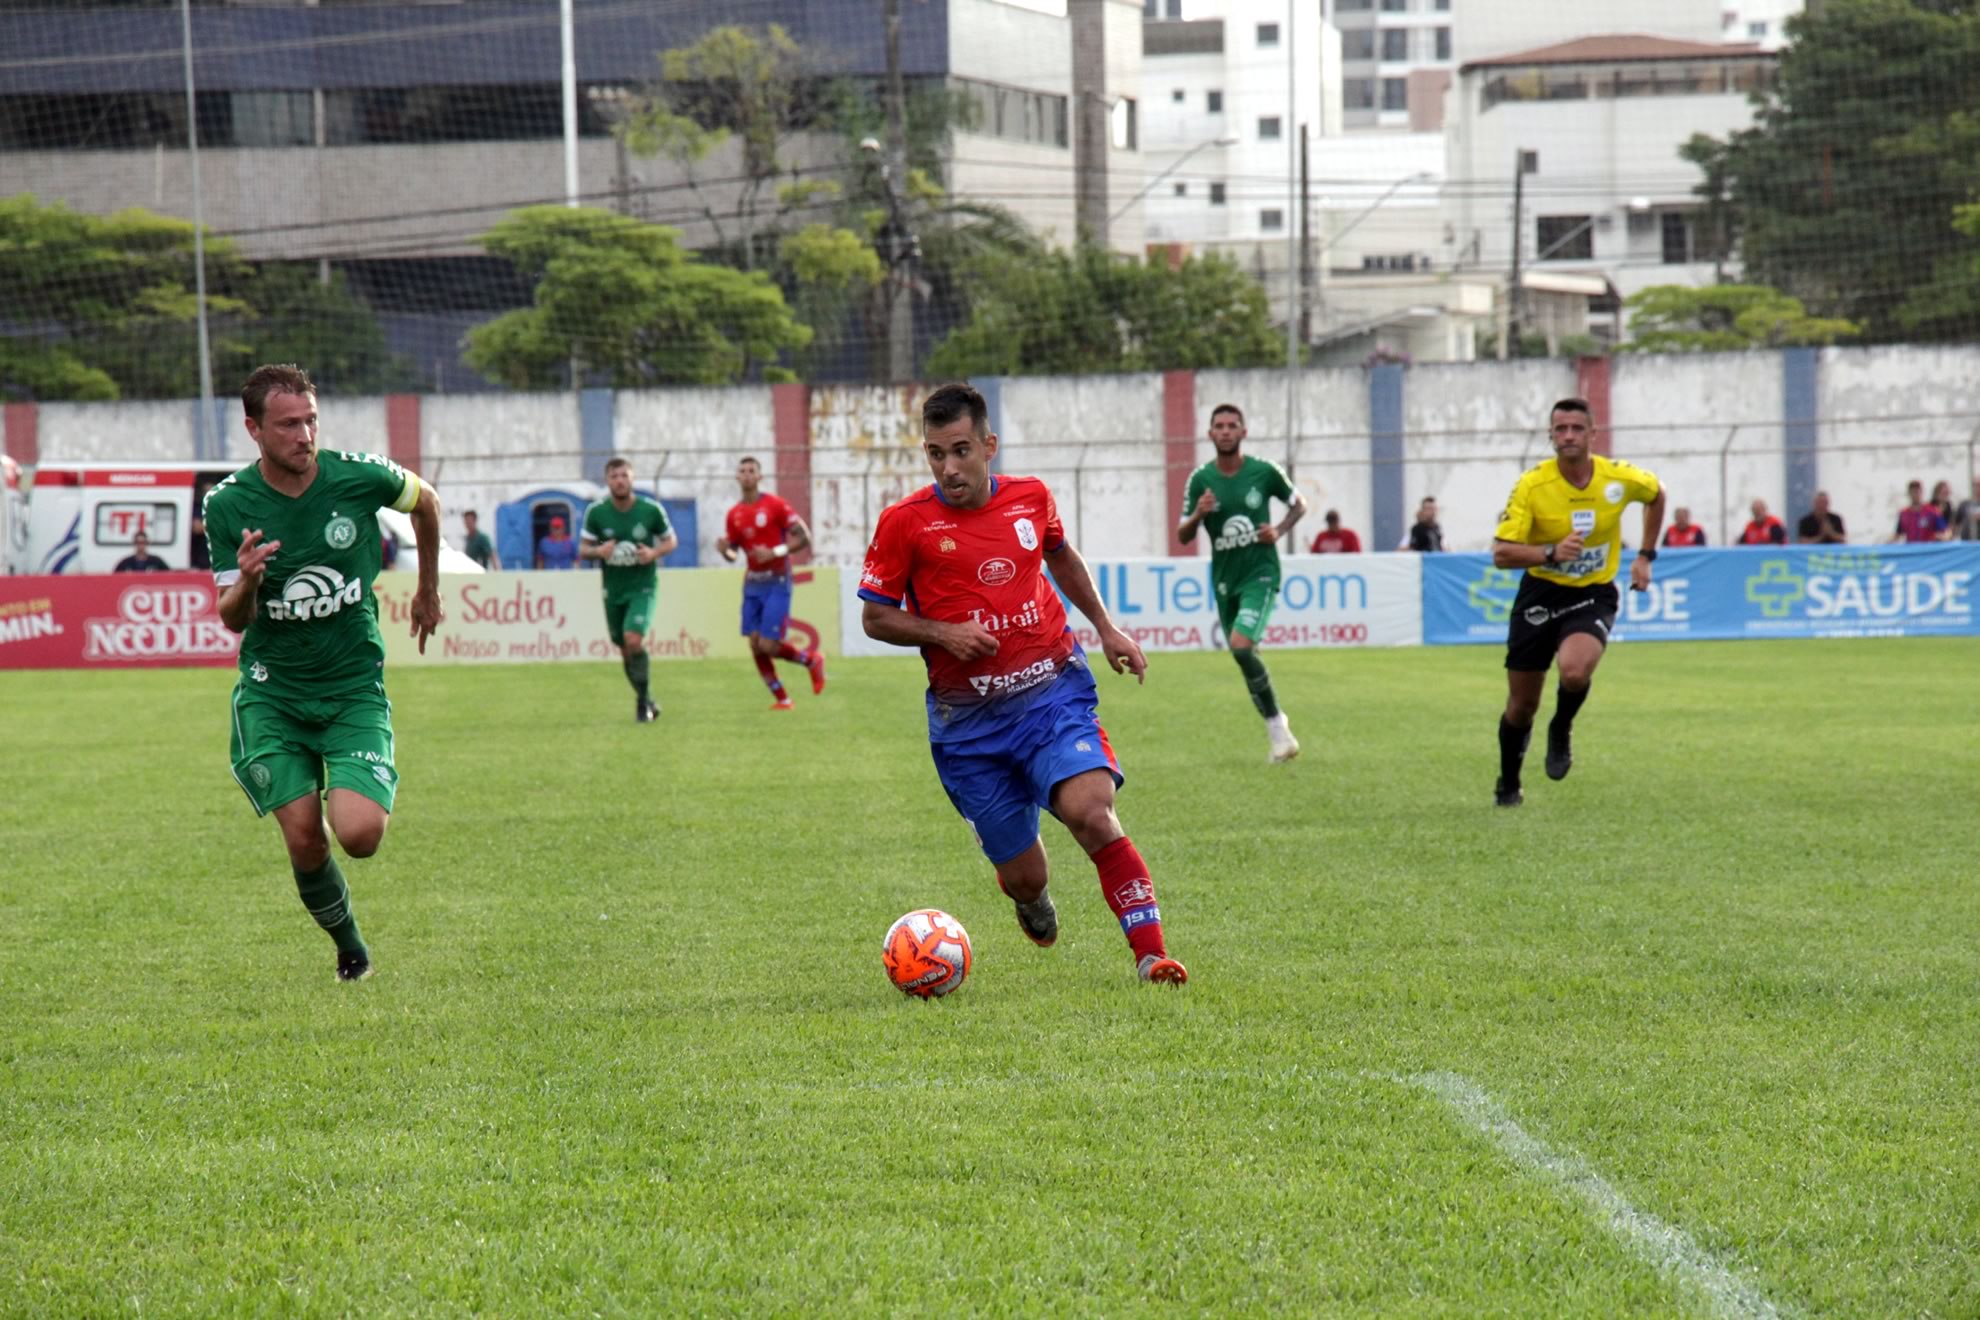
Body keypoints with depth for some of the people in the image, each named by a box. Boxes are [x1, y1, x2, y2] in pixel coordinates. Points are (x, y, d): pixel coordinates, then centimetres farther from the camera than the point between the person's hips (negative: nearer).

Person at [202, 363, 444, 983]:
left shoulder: (361, 476, -11)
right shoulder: (227, 506, -9)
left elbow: (425, 501, 13)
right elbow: (233, 620, -4)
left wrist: (428, 589, 24)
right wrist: (245, 582, -27)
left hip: (354, 683, -1)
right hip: (272, 692, 1)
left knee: (360, 835, -18)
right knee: (303, 840, -9)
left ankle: (365, 791, 20)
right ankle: (349, 948, 20)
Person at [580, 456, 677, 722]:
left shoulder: (651, 510, -7)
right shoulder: (596, 513, -4)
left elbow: (671, 540, 6)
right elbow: (584, 549, 4)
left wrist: (654, 553, -15)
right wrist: (598, 551, -18)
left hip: (643, 587, -3)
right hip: (612, 590, 3)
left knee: (633, 640, -21)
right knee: (624, 650, 8)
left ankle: (644, 700, -4)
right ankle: (646, 701, 27)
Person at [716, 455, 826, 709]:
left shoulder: (775, 505, -7)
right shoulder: (734, 514, 9)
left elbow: (803, 537, -9)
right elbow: (732, 553, 16)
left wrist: (776, 552, -22)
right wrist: (724, 550, -8)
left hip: (777, 582, -6)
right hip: (752, 584, 6)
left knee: (768, 646, -13)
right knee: (755, 645, 0)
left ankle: (812, 660, 14)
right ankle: (781, 698, 12)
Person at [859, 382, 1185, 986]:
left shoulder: (1031, 498, 3)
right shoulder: (906, 522, -7)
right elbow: (875, 618, 1)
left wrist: (1106, 628, 23)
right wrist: (943, 633, -15)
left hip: (1053, 692, 1)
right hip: (968, 722, -1)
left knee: (1091, 814, -26)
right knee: (1024, 877, 3)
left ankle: (1152, 954, -20)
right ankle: (1032, 902, 42)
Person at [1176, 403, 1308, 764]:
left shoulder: (1264, 472, -6)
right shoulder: (1201, 480, -2)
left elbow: (1299, 503, 12)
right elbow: (1183, 536, 1)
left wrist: (1280, 531, -6)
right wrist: (1198, 515, -20)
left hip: (1260, 574, -4)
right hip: (1224, 579, 4)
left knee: (1241, 646, -23)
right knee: (1243, 657, 10)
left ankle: (1275, 722, -9)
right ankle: (1277, 726, 29)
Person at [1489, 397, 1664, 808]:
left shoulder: (1620, 478, -10)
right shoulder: (1531, 485, -15)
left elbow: (1656, 495, 15)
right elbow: (1501, 553, -18)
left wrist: (1645, 556, 11)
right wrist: (1551, 552, -33)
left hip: (1594, 595, 0)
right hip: (1540, 594, 0)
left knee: (1574, 671, -31)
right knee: (1521, 707, 5)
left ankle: (1562, 730, 3)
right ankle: (1508, 785, 32)